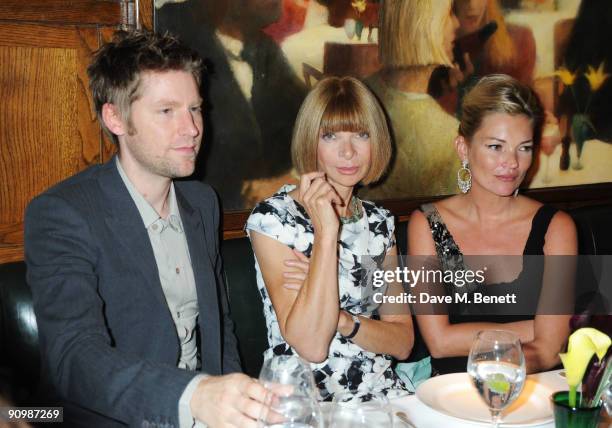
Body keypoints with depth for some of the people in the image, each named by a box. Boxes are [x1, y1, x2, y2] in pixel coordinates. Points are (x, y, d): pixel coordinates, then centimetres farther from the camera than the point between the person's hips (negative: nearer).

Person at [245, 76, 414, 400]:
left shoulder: (379, 221, 6)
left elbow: (403, 343, 3)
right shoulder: (271, 218, -11)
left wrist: (340, 318, -15)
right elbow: (311, 346, -20)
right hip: (305, 403, -3)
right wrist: (326, 232, -23)